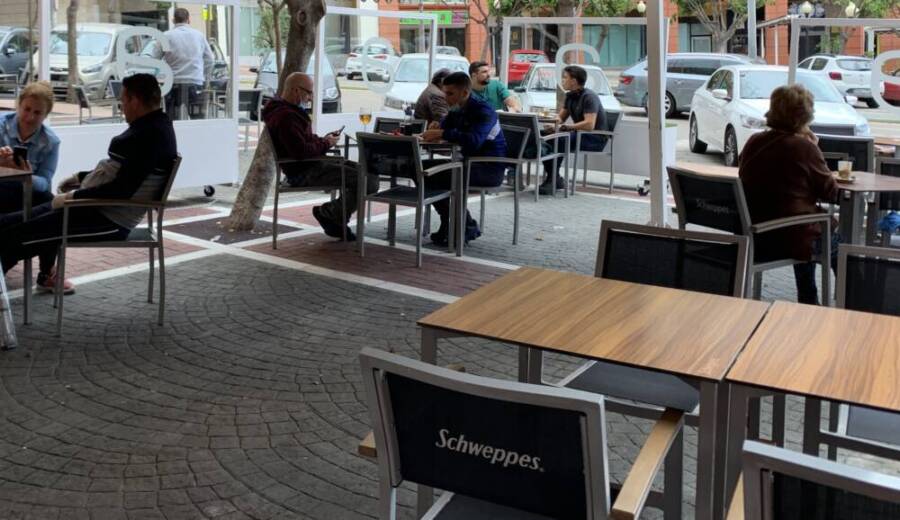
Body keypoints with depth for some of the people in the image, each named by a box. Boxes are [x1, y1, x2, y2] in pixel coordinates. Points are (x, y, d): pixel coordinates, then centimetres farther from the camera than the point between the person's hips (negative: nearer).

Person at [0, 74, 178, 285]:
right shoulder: (151, 125, 11)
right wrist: (81, 177, 17)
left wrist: (74, 196, -16)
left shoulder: (152, 135, -19)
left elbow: (122, 190, -24)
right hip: (101, 207, 11)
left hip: (110, 220, -11)